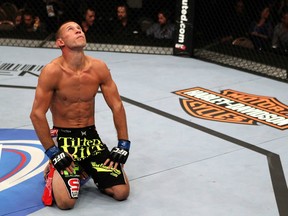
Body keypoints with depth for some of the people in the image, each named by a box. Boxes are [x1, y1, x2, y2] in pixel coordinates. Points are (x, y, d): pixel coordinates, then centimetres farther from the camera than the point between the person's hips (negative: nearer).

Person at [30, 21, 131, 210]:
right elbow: (37, 114, -13)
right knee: (66, 202, -21)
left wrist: (123, 145, -1)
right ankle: (54, 173, 13)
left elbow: (117, 106, 2)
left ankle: (87, 170, 21)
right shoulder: (52, 72, -17)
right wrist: (53, 153, -15)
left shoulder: (99, 68, -5)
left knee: (122, 192, -7)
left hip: (91, 136, 4)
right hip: (64, 138, -4)